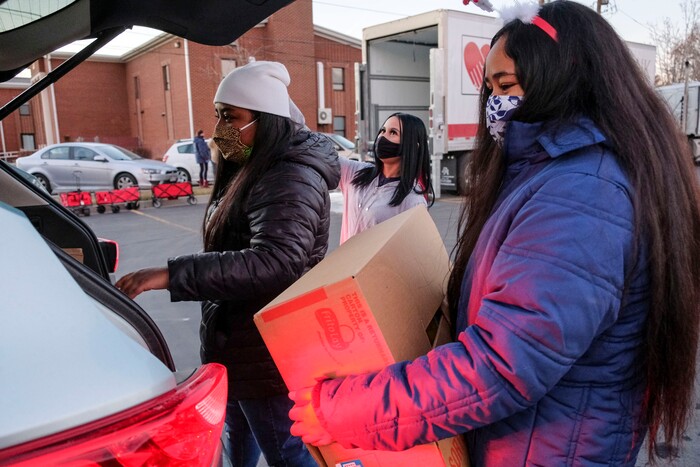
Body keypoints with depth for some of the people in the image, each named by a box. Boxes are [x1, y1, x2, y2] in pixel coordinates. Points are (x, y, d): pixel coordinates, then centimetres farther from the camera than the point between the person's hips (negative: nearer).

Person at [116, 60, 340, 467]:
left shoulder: (292, 179, -23)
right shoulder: (250, 172, 10)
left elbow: (274, 262, -38)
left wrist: (170, 275, -39)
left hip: (271, 353, -10)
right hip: (238, 343, 10)